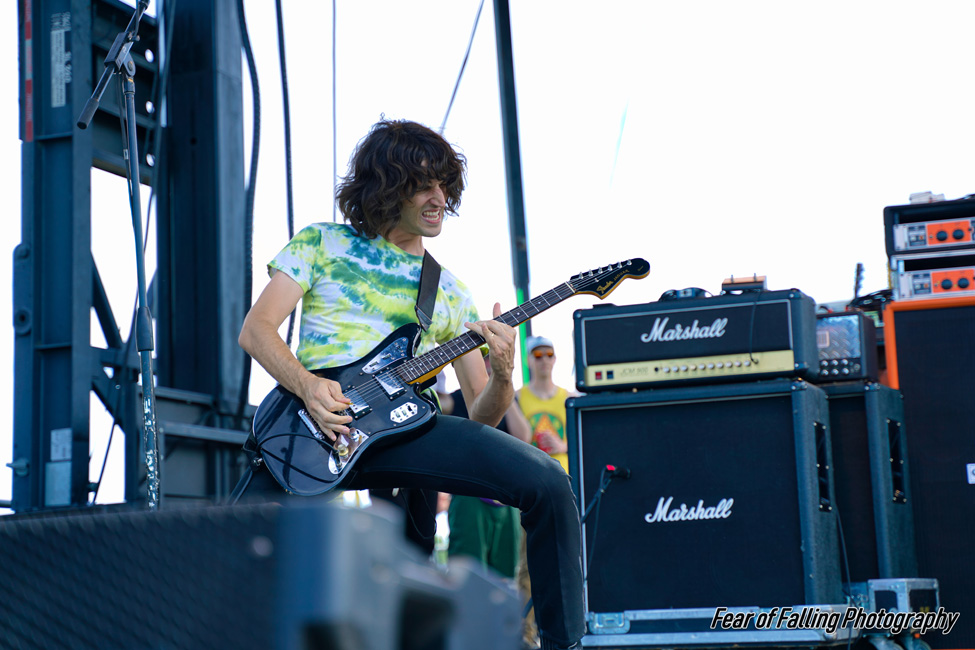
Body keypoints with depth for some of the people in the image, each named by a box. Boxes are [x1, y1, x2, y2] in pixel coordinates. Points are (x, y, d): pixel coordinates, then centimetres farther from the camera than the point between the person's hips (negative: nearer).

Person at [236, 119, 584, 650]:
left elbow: (482, 415, 17)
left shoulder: (449, 290, 20)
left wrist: (501, 375, -7)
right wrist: (307, 385, -15)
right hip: (317, 426, -1)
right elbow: (256, 329, 4)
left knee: (548, 484, -20)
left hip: (406, 425, 2)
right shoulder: (321, 243, 15)